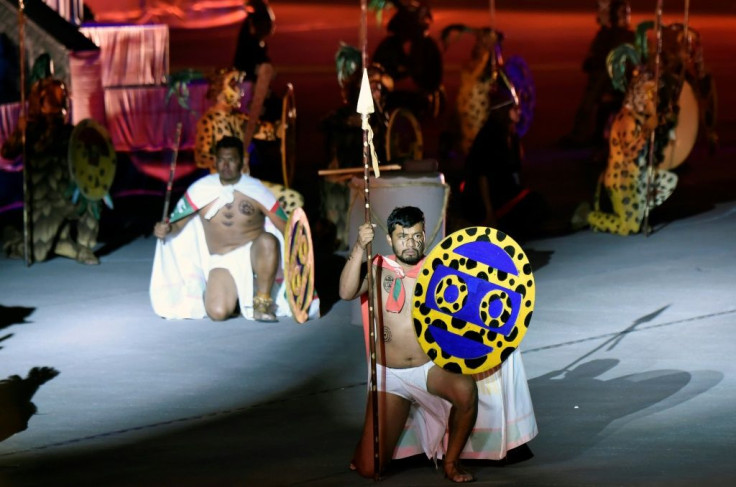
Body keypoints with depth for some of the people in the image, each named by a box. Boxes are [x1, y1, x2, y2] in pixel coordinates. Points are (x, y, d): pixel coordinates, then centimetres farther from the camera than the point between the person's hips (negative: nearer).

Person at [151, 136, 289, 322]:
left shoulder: (255, 189, -7)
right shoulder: (201, 190, -6)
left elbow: (285, 228, -5)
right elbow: (177, 224, -4)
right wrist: (166, 229, -26)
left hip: (253, 252, 0)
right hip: (222, 261, 0)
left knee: (268, 240, -36)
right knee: (218, 313, -24)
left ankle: (263, 302, -15)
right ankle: (234, 296, 17)